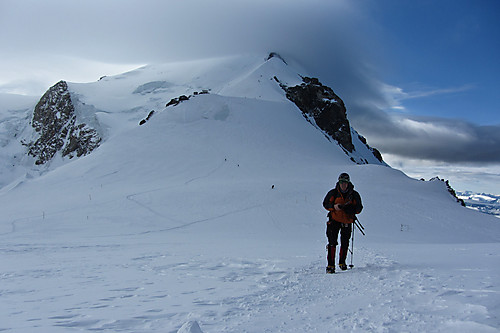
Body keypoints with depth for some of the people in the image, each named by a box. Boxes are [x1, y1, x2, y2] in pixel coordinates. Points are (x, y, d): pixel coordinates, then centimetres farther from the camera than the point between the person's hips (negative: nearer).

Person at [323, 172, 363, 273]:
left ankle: (342, 262, 32)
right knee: (332, 243, -12)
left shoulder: (354, 195, 0)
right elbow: (325, 204, 2)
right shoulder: (333, 193, -3)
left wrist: (352, 209, -19)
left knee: (345, 244, 11)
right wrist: (334, 206, -18)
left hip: (347, 222, 2)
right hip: (334, 220, -2)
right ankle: (330, 265, -10)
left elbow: (359, 208, 3)